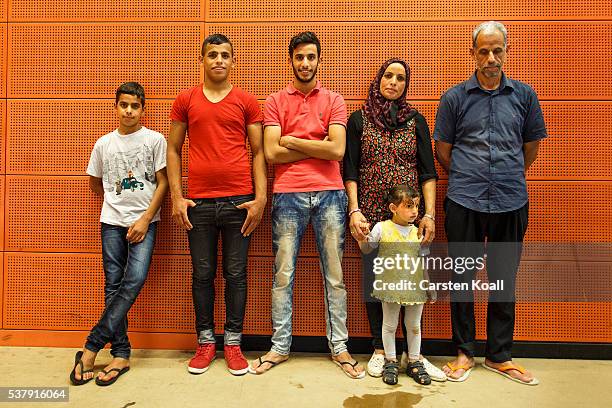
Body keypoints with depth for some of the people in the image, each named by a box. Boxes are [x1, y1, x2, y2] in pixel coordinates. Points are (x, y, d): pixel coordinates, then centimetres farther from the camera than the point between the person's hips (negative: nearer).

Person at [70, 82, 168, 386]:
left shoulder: (155, 140, 1)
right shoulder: (104, 143, 10)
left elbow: (163, 183, -3)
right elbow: (95, 183, 22)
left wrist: (144, 219, -9)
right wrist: (117, 202, 12)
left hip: (144, 221, -3)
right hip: (112, 222, 3)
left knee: (134, 281, -16)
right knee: (114, 286, 1)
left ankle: (91, 348, -5)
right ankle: (121, 355, 8)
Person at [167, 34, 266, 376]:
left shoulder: (247, 101, 7)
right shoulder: (185, 100, 9)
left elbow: (258, 152, 5)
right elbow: (173, 150, 9)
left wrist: (261, 198, -4)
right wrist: (177, 197, 0)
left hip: (239, 201, -1)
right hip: (199, 203, 1)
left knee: (236, 274, 6)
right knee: (203, 274, 8)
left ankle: (233, 343, 19)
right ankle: (206, 342, 23)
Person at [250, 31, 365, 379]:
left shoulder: (334, 101, 9)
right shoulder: (275, 101, 9)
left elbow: (337, 150, -6)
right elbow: (272, 153, -4)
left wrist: (292, 141, -4)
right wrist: (317, 148, -3)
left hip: (329, 194, 1)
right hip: (288, 196, 0)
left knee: (335, 275, 6)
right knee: (283, 275, 5)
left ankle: (339, 346, 19)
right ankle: (280, 347, 19)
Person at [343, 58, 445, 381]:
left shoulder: (416, 120, 9)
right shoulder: (359, 119, 6)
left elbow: (428, 171, 5)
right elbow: (350, 171, 3)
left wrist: (429, 213, -4)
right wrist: (354, 210, -8)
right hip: (372, 214, 0)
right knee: (374, 280, 6)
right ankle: (379, 349, 21)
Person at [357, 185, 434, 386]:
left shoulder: (418, 232, 3)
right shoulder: (382, 228, -6)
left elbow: (423, 261, 12)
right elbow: (366, 249, 3)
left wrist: (430, 287, 13)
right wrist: (361, 238, -19)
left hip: (415, 287, 3)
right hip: (391, 286, -2)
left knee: (414, 326, 15)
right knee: (389, 325, 10)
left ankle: (415, 362, 30)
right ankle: (391, 362, 25)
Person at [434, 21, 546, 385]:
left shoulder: (524, 95, 7)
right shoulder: (455, 97, 2)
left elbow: (531, 147, 16)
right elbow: (443, 150, 8)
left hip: (512, 203, 2)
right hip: (464, 202, -1)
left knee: (505, 280, 10)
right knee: (462, 278, 6)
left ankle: (500, 355, 25)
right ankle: (465, 352, 21)